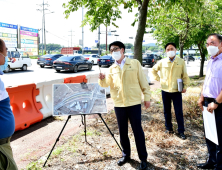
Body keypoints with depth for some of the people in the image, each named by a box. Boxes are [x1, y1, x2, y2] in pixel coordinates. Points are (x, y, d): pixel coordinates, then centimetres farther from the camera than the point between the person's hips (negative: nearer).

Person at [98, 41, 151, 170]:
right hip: (119, 104, 3)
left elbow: (143, 81, 2)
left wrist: (147, 97, -2)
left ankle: (143, 158, 15)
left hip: (134, 103, -3)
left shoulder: (134, 63, 2)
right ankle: (126, 155, 31)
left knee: (138, 130, 2)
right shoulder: (112, 68, 10)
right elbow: (107, 83, -3)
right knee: (123, 131, 13)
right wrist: (102, 79, -24)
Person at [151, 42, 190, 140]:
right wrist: (158, 79, 6)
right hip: (165, 90, 2)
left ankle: (181, 131, 13)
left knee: (179, 112, 1)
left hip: (176, 91, -1)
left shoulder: (181, 62, -3)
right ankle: (168, 128, 29)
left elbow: (184, 75, 2)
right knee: (167, 111, 13)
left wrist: (185, 86, -7)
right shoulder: (162, 62, -1)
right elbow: (154, 70, 14)